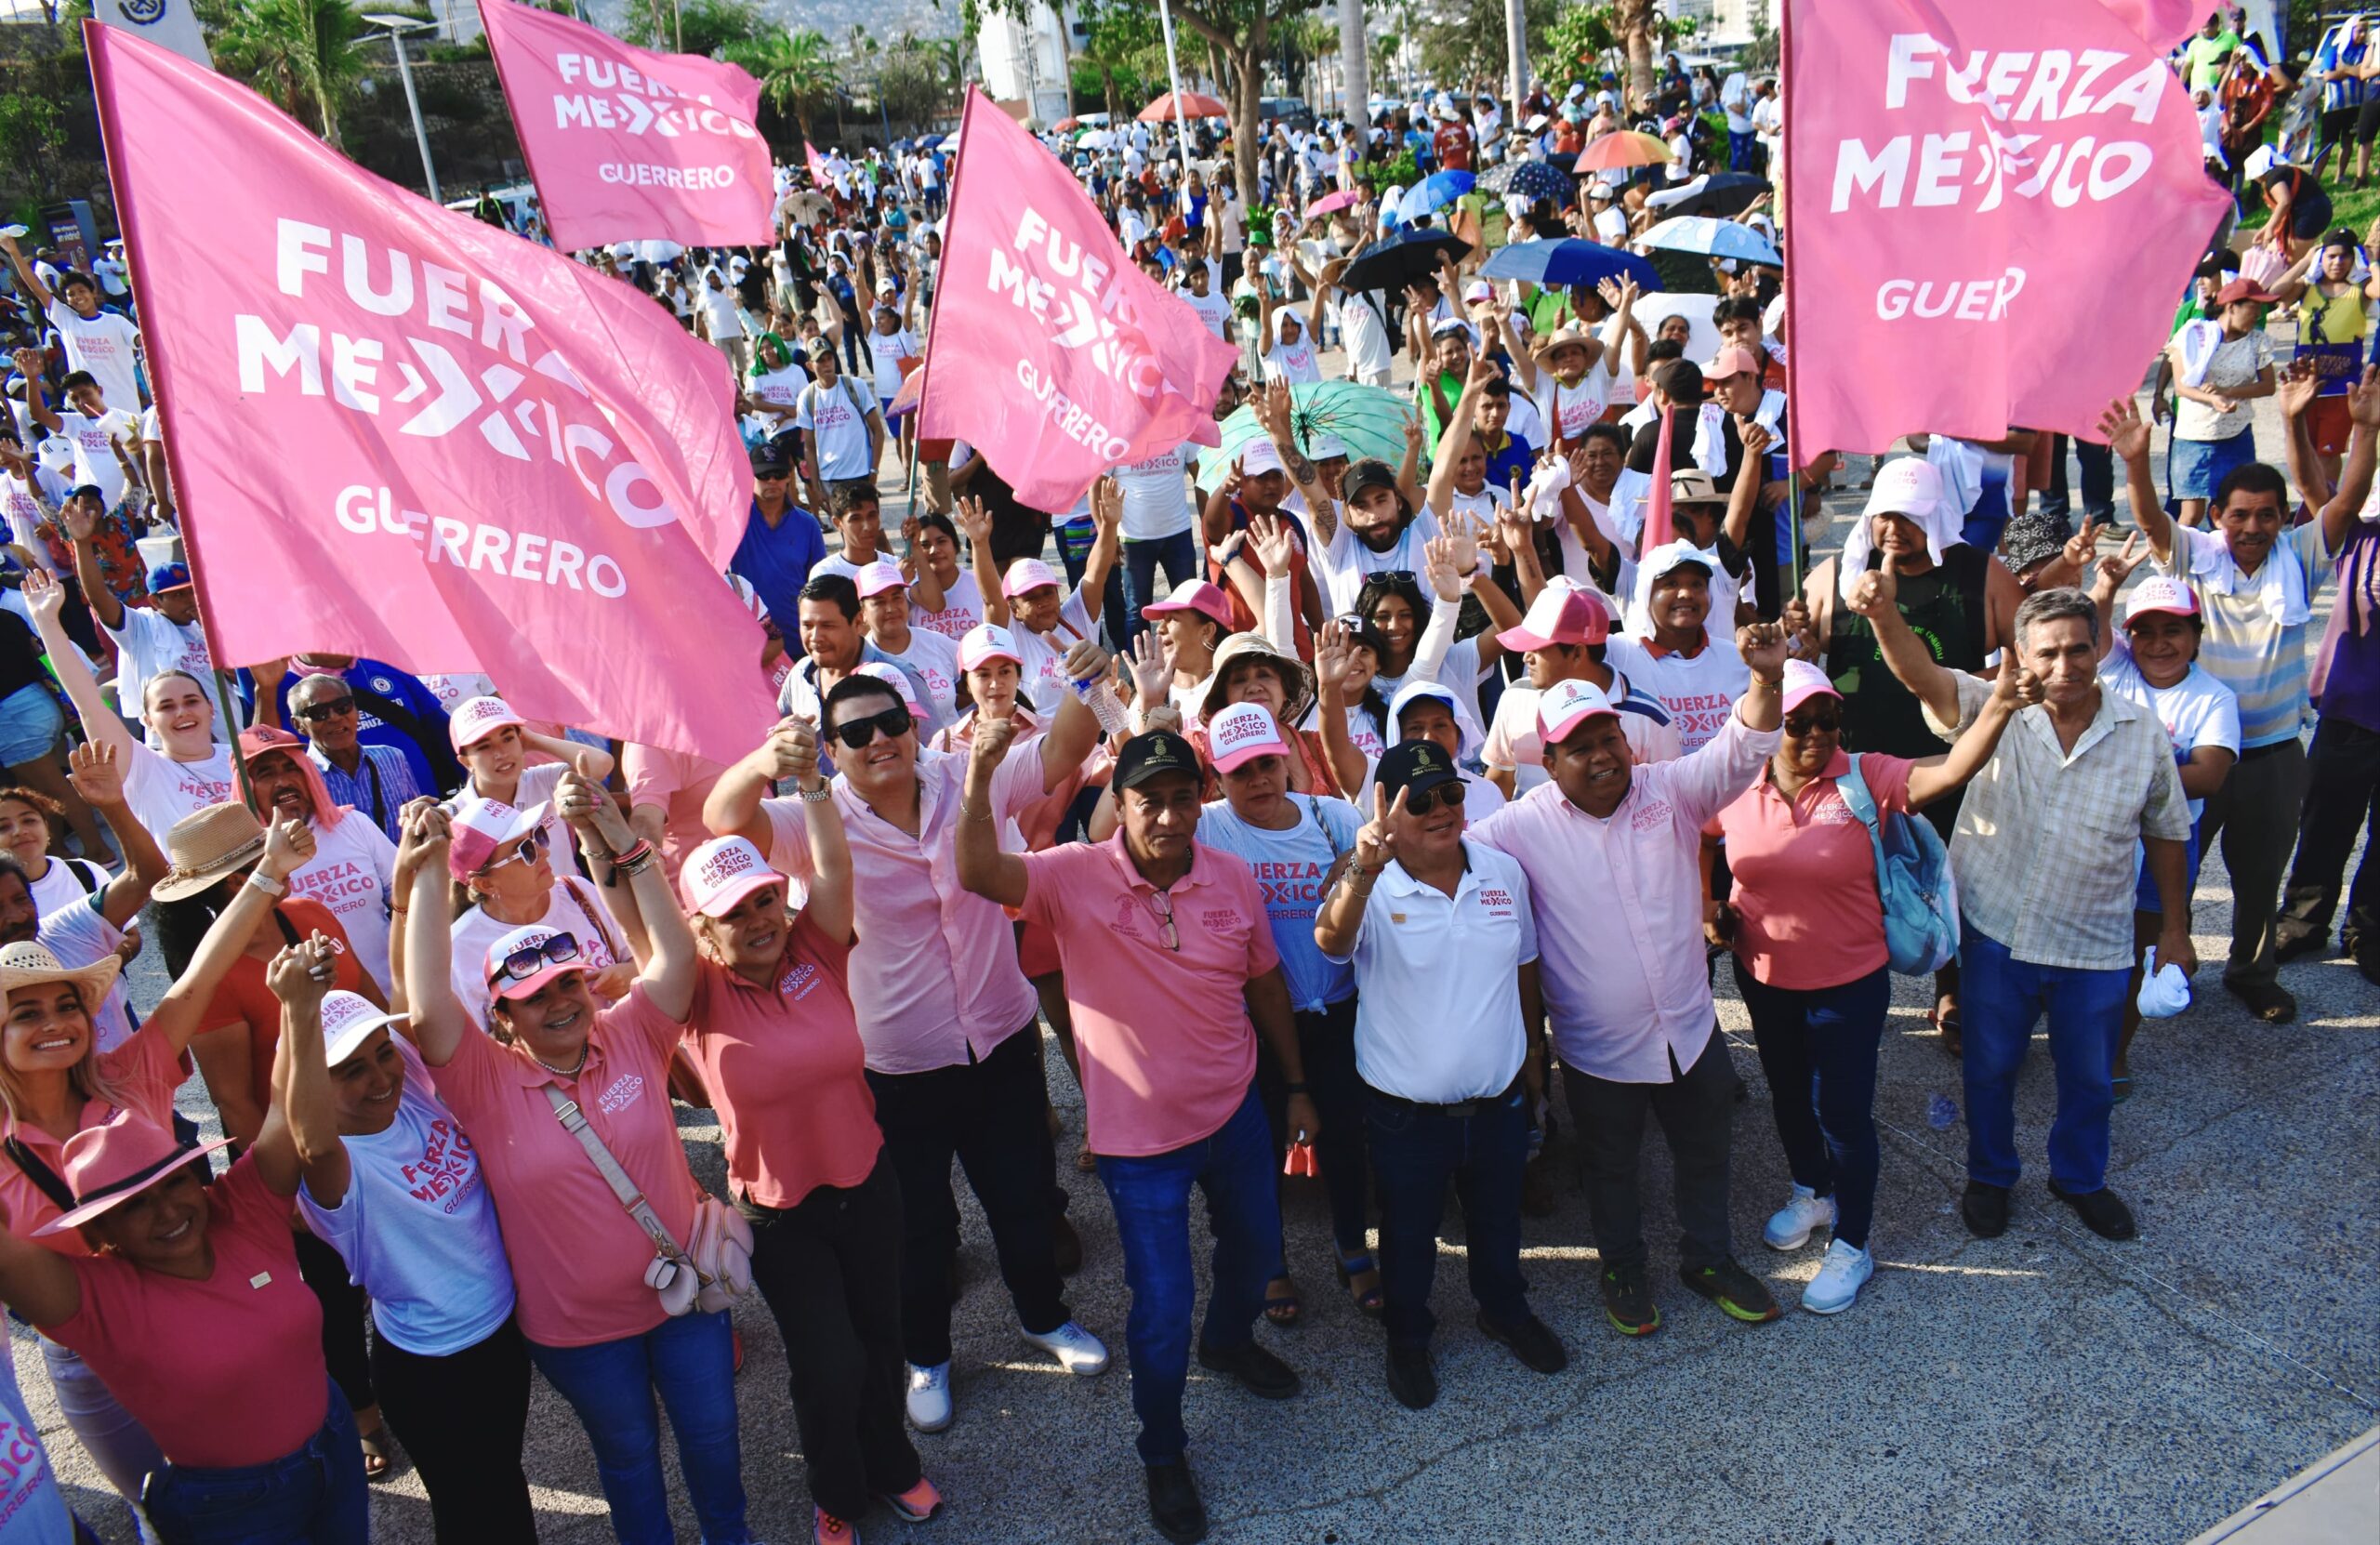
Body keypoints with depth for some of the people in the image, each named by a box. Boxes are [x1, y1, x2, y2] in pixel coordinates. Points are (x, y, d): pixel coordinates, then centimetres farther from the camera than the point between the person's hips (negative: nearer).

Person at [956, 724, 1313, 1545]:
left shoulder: (1233, 877, -9)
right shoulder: (1076, 877, -19)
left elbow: (1266, 985, 4)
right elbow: (979, 873, -37)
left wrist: (1297, 1086, 10)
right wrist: (980, 772, -51)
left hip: (1235, 1110, 4)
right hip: (1140, 1135, -4)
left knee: (1255, 1246, 27)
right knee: (1162, 1309, 4)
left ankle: (1230, 1340, 61)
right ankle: (1163, 1454, 32)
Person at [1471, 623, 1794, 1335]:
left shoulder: (1671, 789, -7)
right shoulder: (1524, 825, -13)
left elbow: (1739, 753, -16)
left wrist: (1767, 678, -33)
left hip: (1689, 1027, 2)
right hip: (1599, 1047, -2)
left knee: (1704, 1152, 21)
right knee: (1612, 1165, 19)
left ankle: (1709, 1258, 45)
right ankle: (1623, 1270, 43)